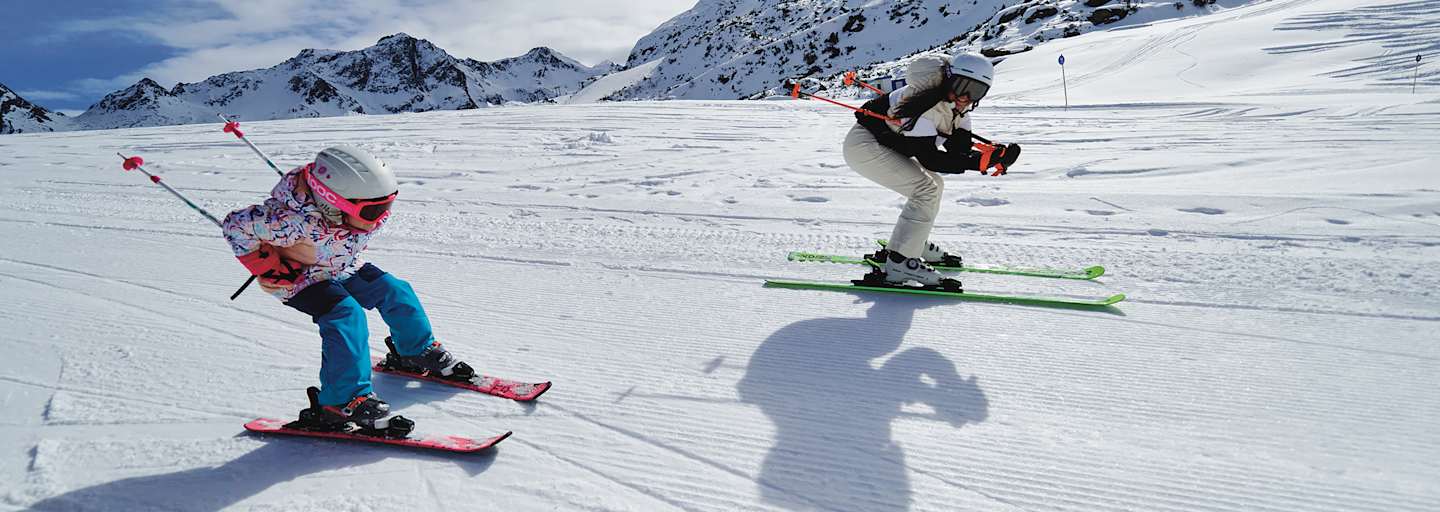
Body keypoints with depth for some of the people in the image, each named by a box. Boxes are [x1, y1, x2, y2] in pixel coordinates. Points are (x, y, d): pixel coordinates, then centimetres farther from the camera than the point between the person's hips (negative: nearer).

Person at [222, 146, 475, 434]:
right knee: (345, 313, -30)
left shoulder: (366, 209, -21)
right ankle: (342, 405, -24)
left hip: (342, 269, 7)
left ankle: (418, 352, 27)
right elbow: (236, 225, -31)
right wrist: (269, 270, -25)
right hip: (300, 281, -7)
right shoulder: (299, 223, -41)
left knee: (394, 291, 1)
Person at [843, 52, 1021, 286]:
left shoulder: (956, 106, 0)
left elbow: (958, 149, -7)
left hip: (885, 144, 10)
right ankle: (898, 264, -19)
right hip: (863, 144, -10)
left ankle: (913, 244, 27)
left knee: (935, 185, 16)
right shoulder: (924, 106, -28)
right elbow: (929, 159, -28)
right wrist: (979, 162, -34)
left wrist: (991, 152, -26)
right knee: (926, 190, -19)